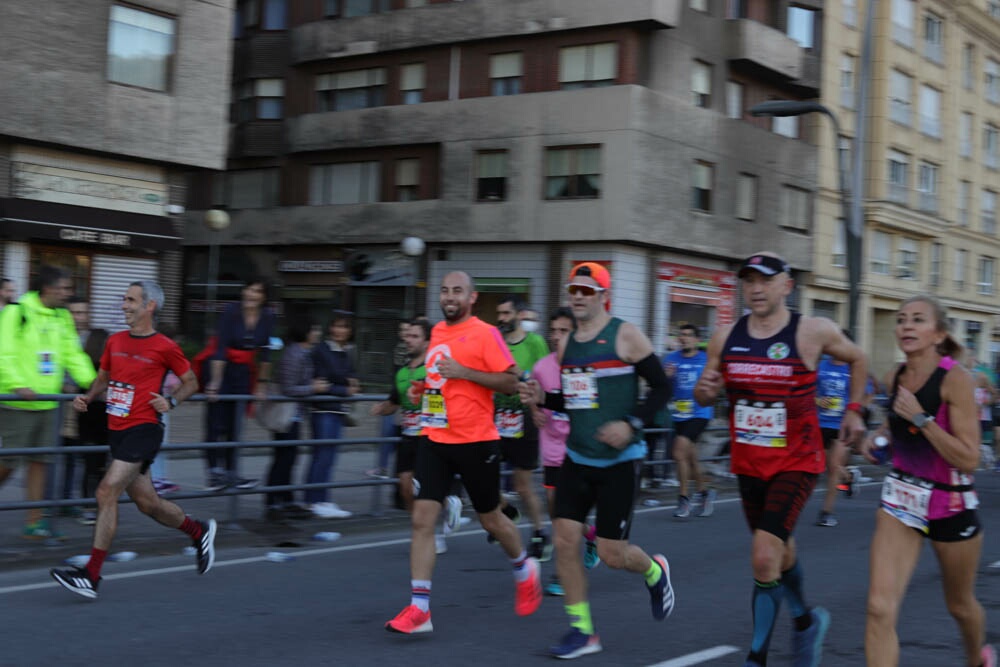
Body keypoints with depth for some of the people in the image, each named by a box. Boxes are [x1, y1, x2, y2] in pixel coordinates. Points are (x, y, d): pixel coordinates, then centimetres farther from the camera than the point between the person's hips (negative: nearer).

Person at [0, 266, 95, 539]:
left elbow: (74, 355, 15)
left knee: (40, 461, 7)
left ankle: (34, 522, 11)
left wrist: (92, 382, 2)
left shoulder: (63, 317, 12)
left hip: (47, 403, 7)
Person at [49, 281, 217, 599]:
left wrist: (171, 402, -12)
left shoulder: (164, 347, -6)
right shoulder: (115, 342, 10)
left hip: (143, 429, -7)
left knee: (107, 493, -16)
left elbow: (191, 382, 5)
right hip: (117, 431, 7)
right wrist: (87, 397, 4)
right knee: (147, 502, 14)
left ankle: (91, 576, -12)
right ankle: (199, 530, 38)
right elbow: (103, 378, 23)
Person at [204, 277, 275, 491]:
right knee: (216, 424, -6)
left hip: (244, 372, 4)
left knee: (234, 426, 4)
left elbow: (265, 352, 3)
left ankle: (230, 473, 8)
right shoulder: (231, 311, -17)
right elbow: (221, 348, -21)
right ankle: (214, 472, -2)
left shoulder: (268, 317, -5)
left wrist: (262, 383, 2)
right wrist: (215, 382, -26)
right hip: (220, 368, -4)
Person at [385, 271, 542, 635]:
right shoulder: (437, 332, 11)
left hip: (475, 442, -5)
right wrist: (424, 389, 7)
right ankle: (419, 608, -4)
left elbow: (511, 382, -15)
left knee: (490, 518, 11)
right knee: (422, 519, -6)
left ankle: (524, 570, 40)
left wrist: (463, 372, -21)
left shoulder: (485, 334, -10)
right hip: (435, 440, 6)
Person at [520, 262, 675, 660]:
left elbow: (662, 388, -8)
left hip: (620, 460, -6)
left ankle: (654, 571, 32)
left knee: (611, 553, -3)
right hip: (577, 458, 6)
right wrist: (543, 399, 0)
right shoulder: (567, 344, 9)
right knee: (565, 540, -4)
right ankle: (582, 630, 8)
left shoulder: (625, 336, -10)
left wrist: (632, 424, -21)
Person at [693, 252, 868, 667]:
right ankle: (806, 621, 47)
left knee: (764, 557, -17)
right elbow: (705, 396, 10)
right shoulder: (725, 337, -1)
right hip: (748, 463, 5)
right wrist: (704, 391, -13)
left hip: (796, 462, -4)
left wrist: (854, 409, 6)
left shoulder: (813, 332, -10)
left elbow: (857, 359, 10)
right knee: (780, 551, 20)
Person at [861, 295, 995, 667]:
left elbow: (968, 460, -23)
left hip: (951, 504, -4)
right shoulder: (896, 378, -1)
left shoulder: (955, 378, -17)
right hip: (900, 497, 4)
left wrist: (921, 419, -27)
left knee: (960, 605, 20)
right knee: (880, 608, -13)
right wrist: (878, 437, 5)